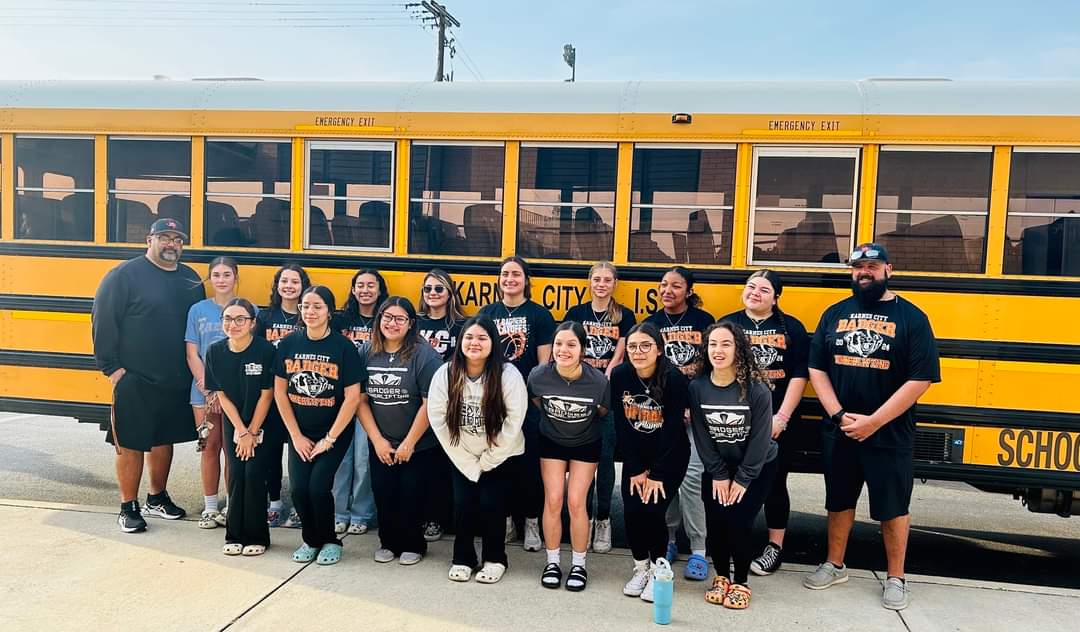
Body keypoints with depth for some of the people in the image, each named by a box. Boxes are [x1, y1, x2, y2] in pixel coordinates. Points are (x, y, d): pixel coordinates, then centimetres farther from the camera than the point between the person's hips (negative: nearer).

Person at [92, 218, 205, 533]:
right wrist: (111, 367, -11)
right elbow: (103, 321, -8)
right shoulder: (124, 275, -6)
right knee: (130, 443, 3)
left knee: (164, 439, 17)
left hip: (177, 382, 5)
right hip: (135, 382, -5)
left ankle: (157, 498, 32)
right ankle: (128, 507, 16)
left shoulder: (191, 279, 10)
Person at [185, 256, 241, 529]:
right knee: (209, 447, 7)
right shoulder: (198, 310, 5)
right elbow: (192, 355, 3)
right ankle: (210, 508, 18)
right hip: (204, 391, 1)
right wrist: (209, 389, -8)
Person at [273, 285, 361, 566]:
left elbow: (352, 397, -13)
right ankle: (310, 539, 20)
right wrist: (296, 436, -3)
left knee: (318, 486, -13)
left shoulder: (343, 347, -13)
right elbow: (280, 391, 1)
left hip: (335, 432, -3)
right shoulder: (289, 343, -3)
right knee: (298, 488, -7)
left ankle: (330, 540, 13)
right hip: (300, 432, 3)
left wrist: (329, 439, -13)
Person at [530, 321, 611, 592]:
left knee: (576, 502, -5)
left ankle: (578, 565, 12)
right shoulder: (539, 375, -24)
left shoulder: (598, 380, -28)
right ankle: (552, 563, 14)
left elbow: (604, 410, -5)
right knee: (553, 500, -3)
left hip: (586, 444, -1)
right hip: (551, 442, 1)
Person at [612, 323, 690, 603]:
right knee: (631, 511, -7)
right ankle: (640, 567, 18)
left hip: (670, 456, -3)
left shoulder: (674, 379, -22)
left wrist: (656, 474, -16)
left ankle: (658, 570, 10)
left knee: (653, 510, -14)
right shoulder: (619, 375, -12)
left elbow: (673, 430, -19)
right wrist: (635, 469, -8)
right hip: (635, 456, 3)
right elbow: (621, 426, -8)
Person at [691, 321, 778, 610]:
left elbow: (761, 438, -17)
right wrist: (718, 475, -7)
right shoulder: (697, 387, -14)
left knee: (738, 523, -10)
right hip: (717, 467, 3)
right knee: (714, 523, -4)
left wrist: (743, 479, -14)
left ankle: (741, 583, 14)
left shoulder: (756, 388, -23)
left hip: (757, 467, -3)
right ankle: (722, 576, 22)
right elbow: (701, 435, -7)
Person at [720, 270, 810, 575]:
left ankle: (775, 547, 22)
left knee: (774, 483, 8)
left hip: (776, 423, -1)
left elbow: (799, 376, -3)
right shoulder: (727, 324, 6)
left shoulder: (791, 327, 2)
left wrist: (781, 418, -10)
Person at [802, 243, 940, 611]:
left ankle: (896, 579, 26)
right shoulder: (835, 314, 5)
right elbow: (817, 369, 3)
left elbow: (920, 379, -12)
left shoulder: (911, 317, -5)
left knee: (893, 506, 8)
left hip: (889, 435, -3)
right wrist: (839, 415, -10)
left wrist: (873, 422, -16)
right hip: (838, 432, 3)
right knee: (839, 500, 16)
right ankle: (835, 566, 32)